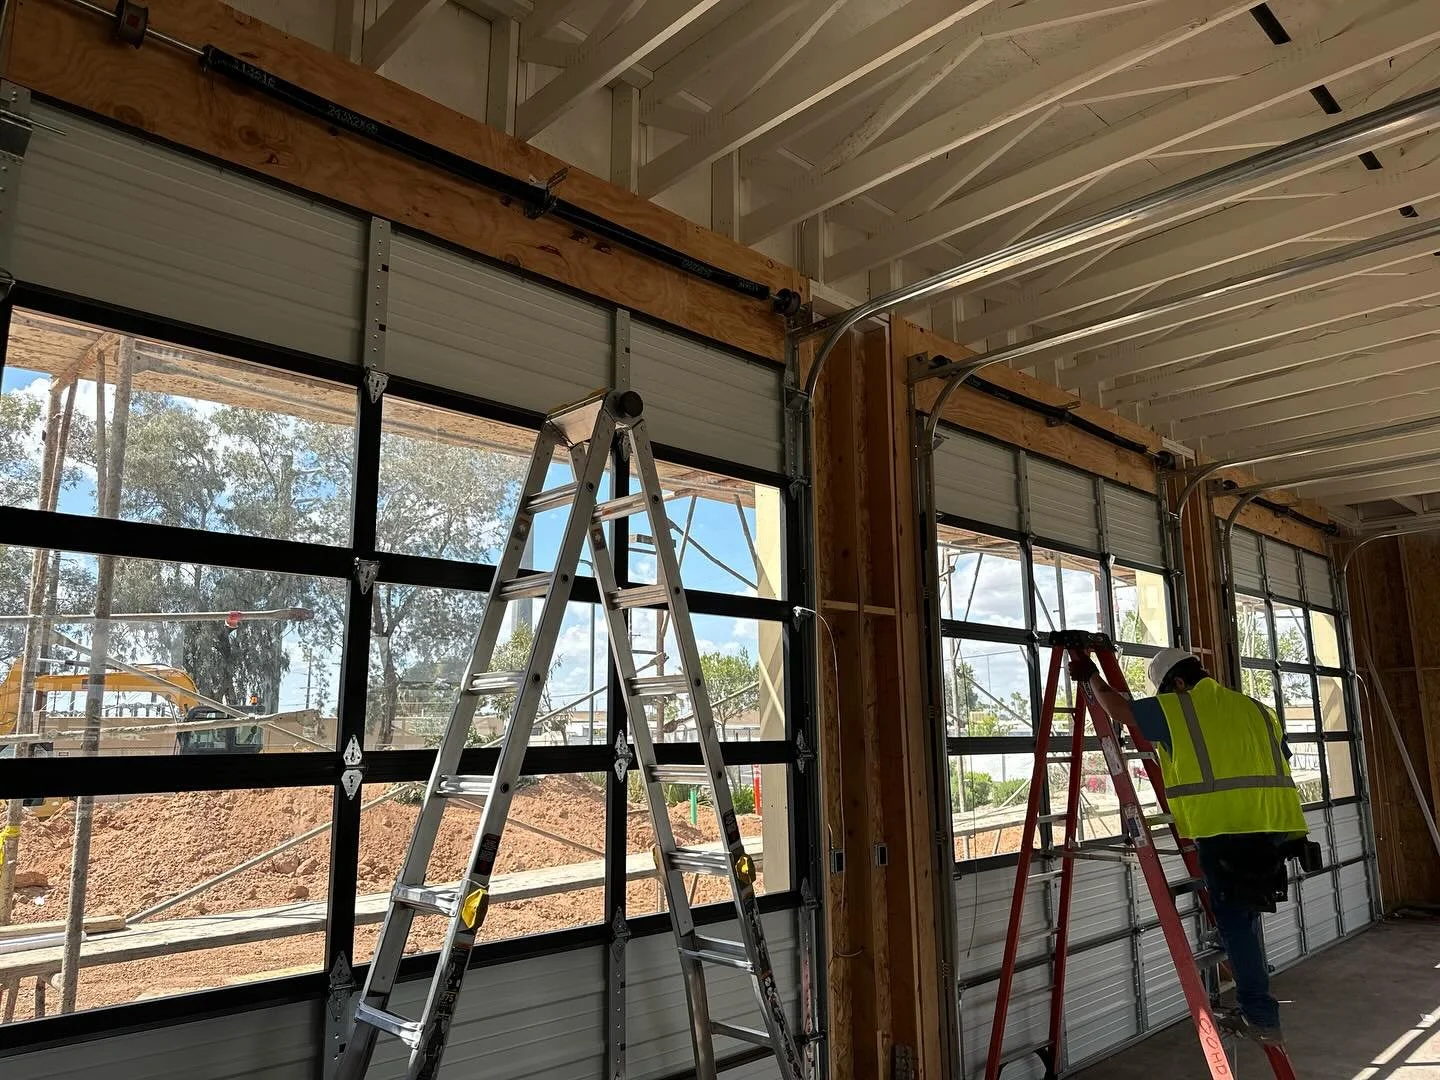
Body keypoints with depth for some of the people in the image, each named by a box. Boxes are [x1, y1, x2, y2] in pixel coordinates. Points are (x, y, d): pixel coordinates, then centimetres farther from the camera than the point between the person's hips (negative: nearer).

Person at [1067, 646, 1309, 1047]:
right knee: (1245, 915, 17)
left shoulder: (1175, 708, 2)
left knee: (1234, 920, 3)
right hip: (1274, 827, 6)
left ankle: (1262, 1018, 5)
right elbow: (1279, 765, 19)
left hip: (1224, 830, -6)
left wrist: (1090, 676, 26)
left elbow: (1117, 706, 10)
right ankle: (1254, 1008, 26)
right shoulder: (1257, 710, 18)